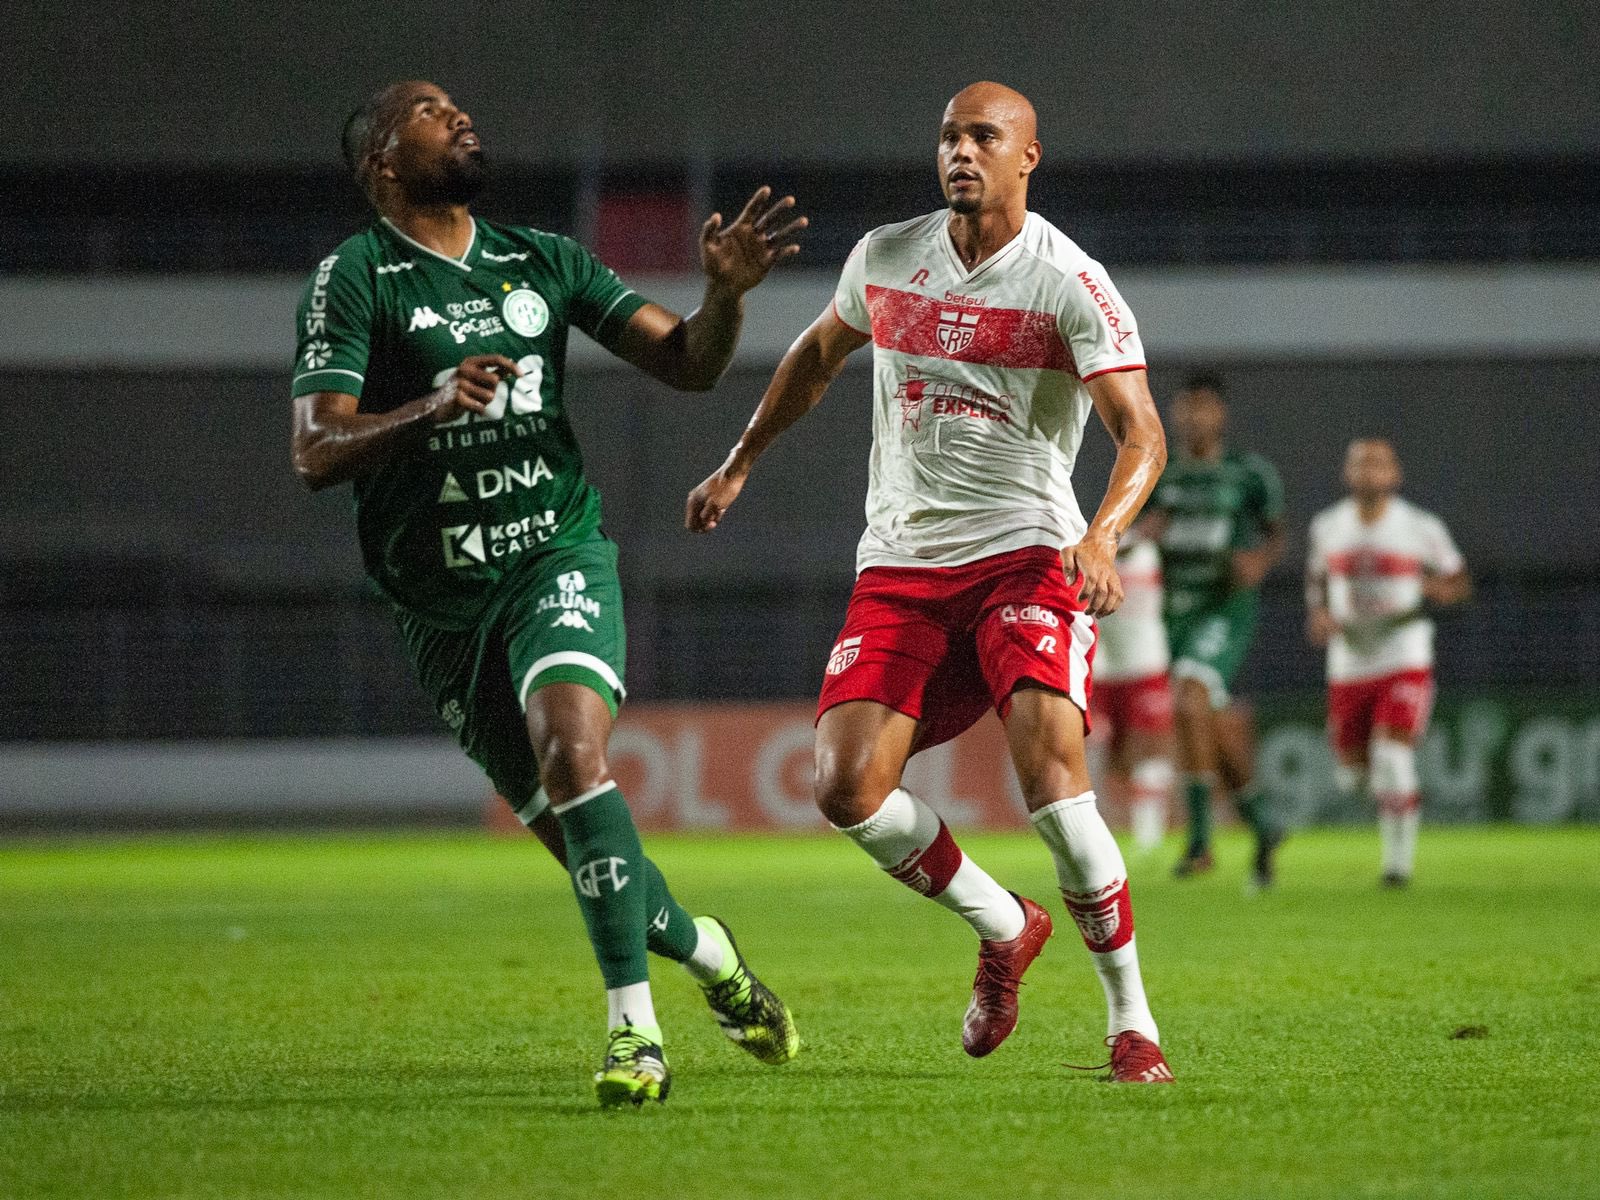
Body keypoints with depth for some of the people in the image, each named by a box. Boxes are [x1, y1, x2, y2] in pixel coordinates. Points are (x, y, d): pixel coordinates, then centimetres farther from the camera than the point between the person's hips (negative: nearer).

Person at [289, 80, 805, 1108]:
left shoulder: (543, 261, 10)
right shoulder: (354, 280, -3)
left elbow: (686, 364, 11)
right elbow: (317, 453, -12)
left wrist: (726, 291, -10)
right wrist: (433, 408, -29)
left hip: (559, 556, 0)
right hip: (443, 600, 0)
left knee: (573, 754, -26)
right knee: (571, 828, 4)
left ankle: (633, 1027, -25)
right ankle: (704, 950, 32)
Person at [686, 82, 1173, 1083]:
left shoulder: (1070, 284, -8)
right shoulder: (884, 260, 7)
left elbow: (1142, 434, -17)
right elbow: (819, 354, 28)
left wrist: (1102, 538, -34)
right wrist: (739, 465, 30)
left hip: (1026, 555, -4)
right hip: (901, 565, 4)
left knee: (1052, 775, -23)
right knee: (848, 790, -11)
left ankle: (1132, 1021, -10)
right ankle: (1006, 928, 15)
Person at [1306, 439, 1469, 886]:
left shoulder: (1421, 528, -6)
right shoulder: (1327, 526, 3)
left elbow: (1460, 584, 3)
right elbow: (1317, 576, 20)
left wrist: (1437, 587, -20)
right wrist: (1318, 612, -1)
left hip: (1405, 661, -4)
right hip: (1348, 664, 4)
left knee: (1393, 757, -19)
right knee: (1353, 772, 8)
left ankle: (1398, 857, -6)